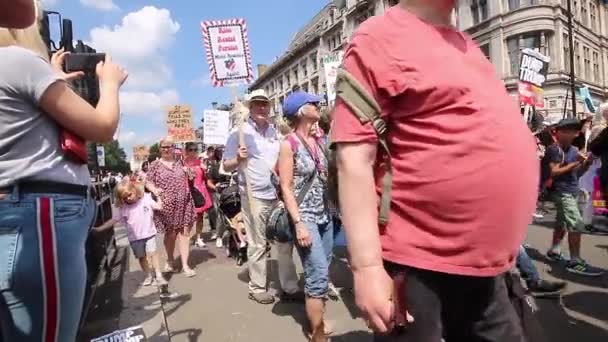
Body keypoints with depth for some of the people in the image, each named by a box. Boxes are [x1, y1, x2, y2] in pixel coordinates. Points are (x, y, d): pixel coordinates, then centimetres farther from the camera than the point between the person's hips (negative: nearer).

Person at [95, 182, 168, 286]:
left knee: (152, 253, -8)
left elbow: (159, 207, -1)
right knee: (141, 257, 10)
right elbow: (113, 221, -1)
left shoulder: (146, 199, -6)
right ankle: (149, 275, 25)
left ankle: (158, 276, -1)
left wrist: (157, 196, -9)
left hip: (149, 233, -2)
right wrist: (99, 228, -7)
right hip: (135, 237, 2)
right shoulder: (123, 208, -3)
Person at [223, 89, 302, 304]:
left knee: (285, 242, 8)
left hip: (278, 194, 5)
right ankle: (257, 288, 21)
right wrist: (238, 159, -21)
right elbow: (226, 166, -2)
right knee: (257, 245, 5)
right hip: (255, 196, -4)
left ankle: (290, 287, 20)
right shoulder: (240, 133, -3)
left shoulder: (276, 132, 11)